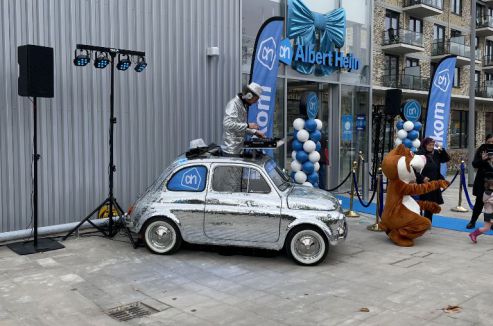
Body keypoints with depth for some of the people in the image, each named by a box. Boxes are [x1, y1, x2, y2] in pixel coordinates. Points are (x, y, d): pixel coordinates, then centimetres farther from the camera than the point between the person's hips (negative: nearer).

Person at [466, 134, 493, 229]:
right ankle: (472, 221, 14)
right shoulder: (481, 150, 0)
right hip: (482, 180, 0)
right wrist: (482, 159, -22)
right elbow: (474, 164, -3)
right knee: (479, 201, 4)